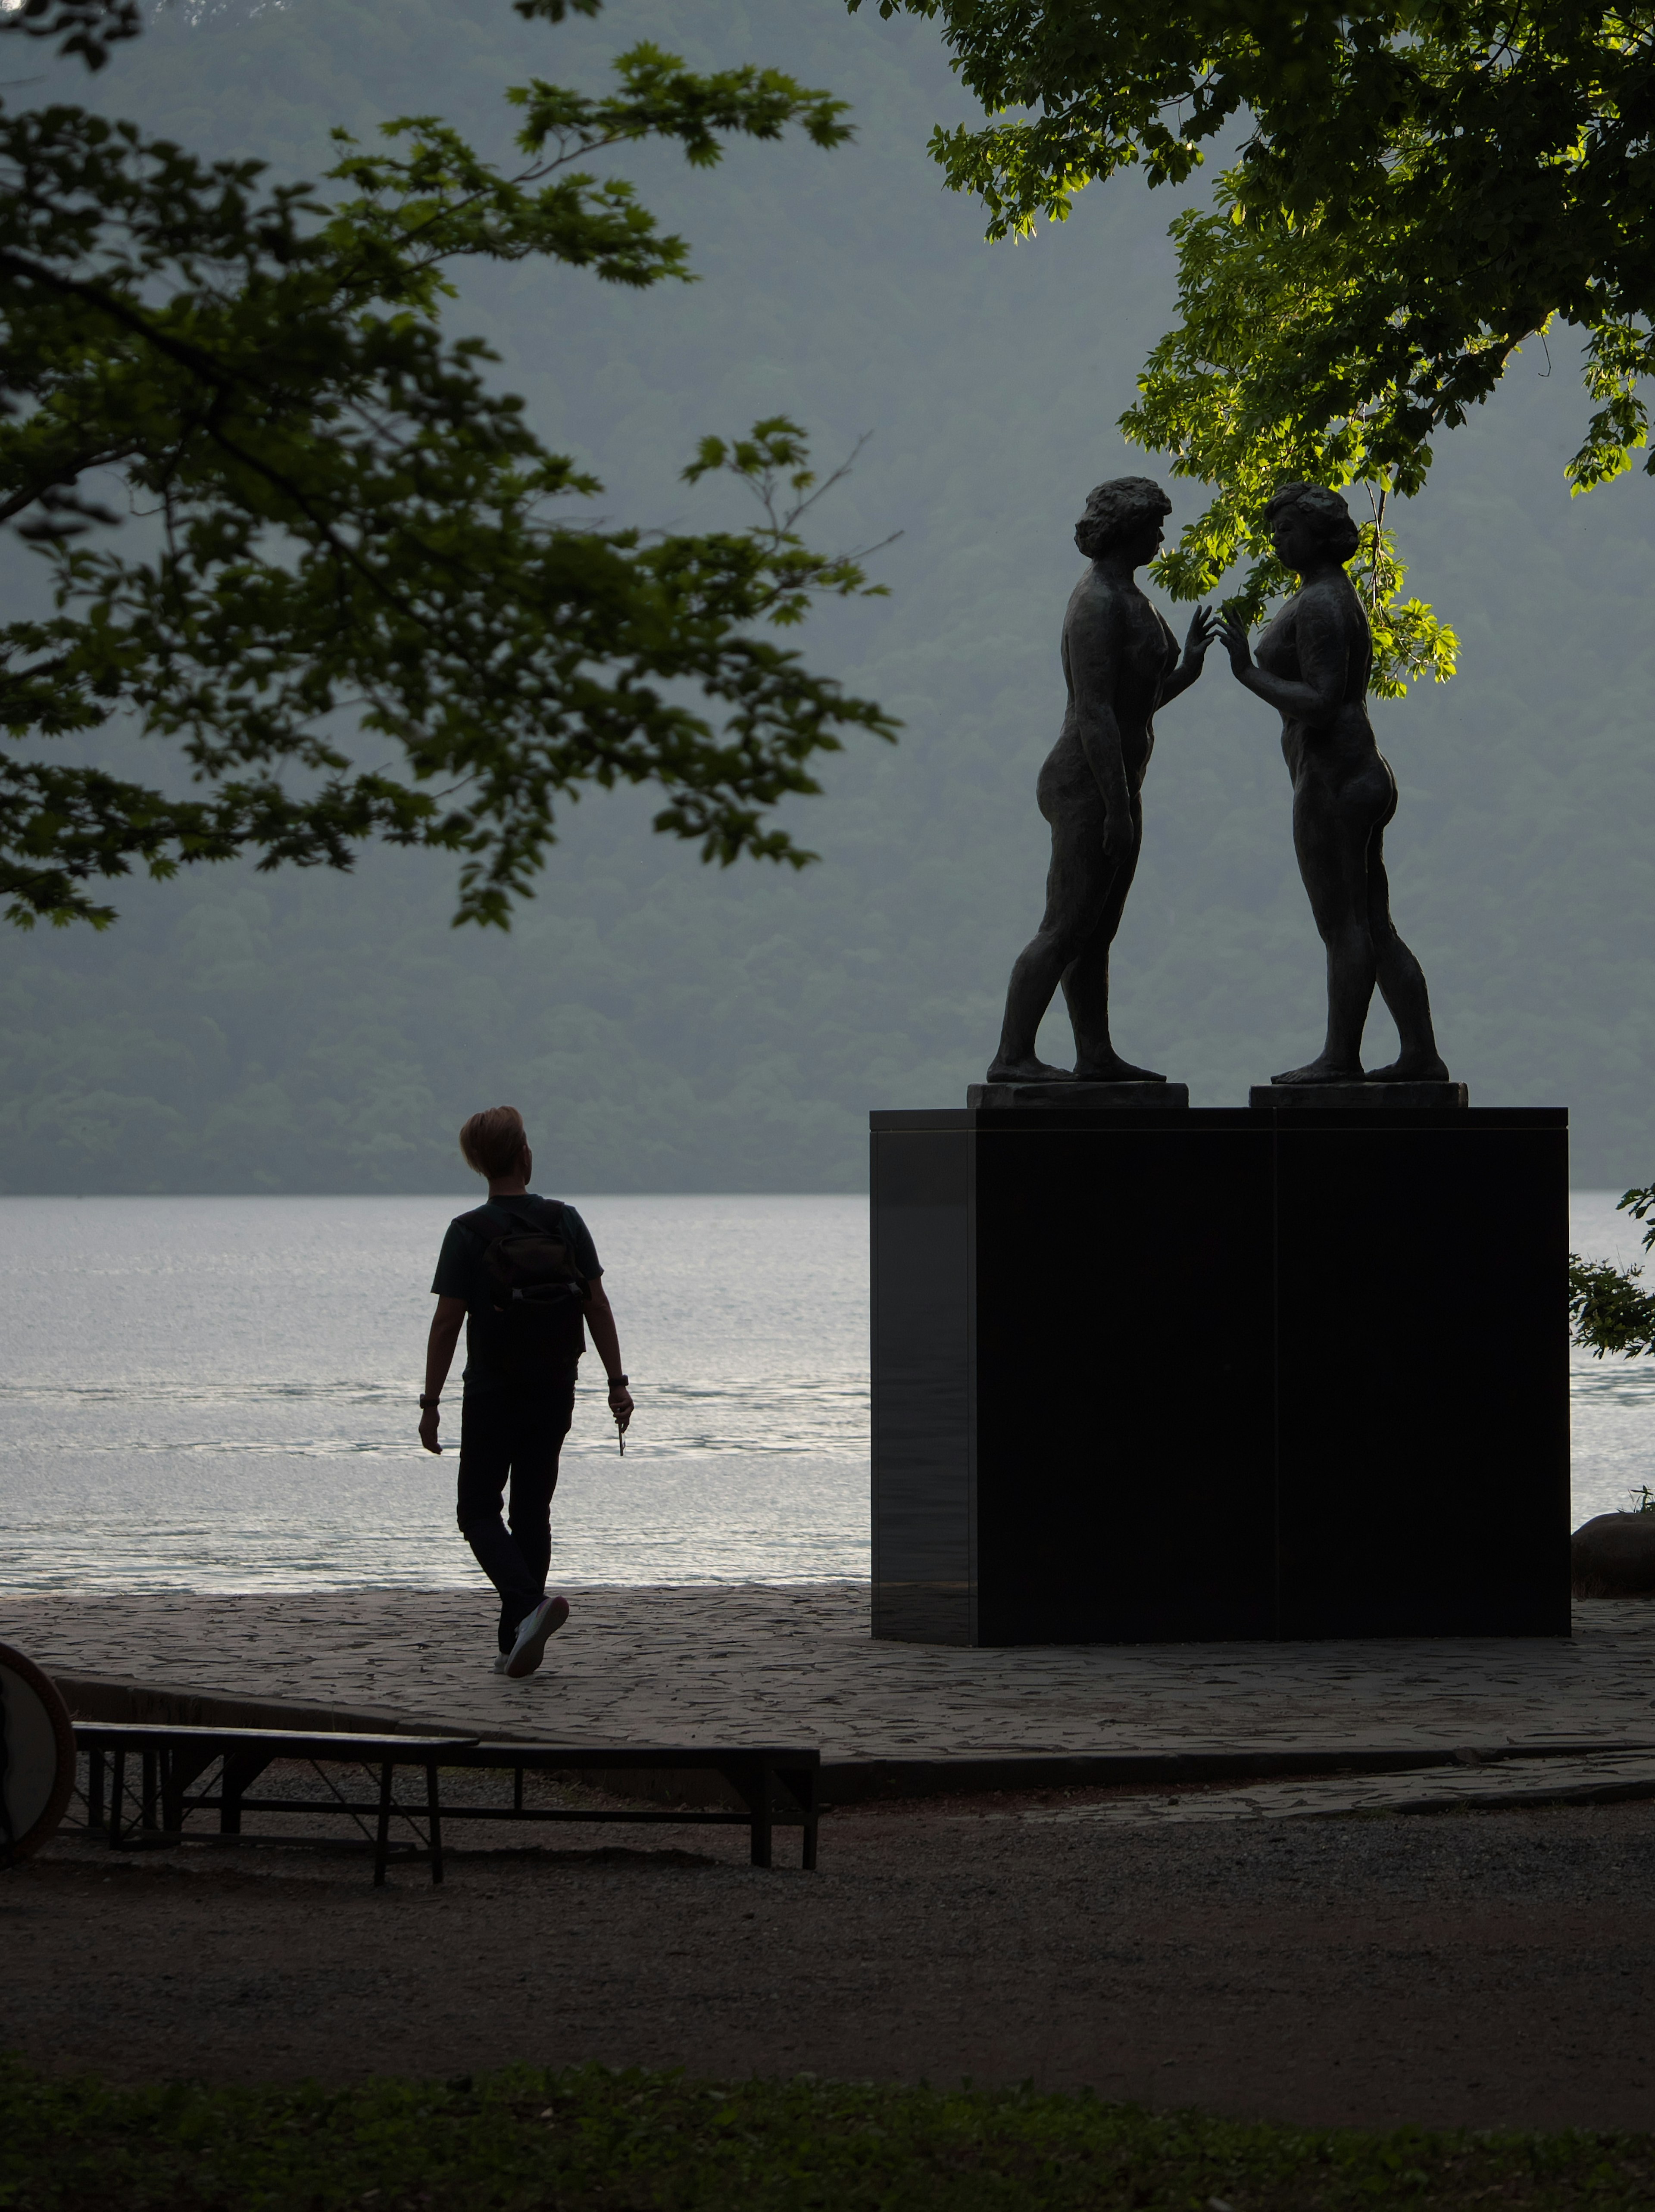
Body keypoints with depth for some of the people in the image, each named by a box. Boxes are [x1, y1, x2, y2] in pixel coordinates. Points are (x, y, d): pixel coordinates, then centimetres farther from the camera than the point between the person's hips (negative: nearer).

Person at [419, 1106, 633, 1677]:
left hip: (492, 1394, -3)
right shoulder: (566, 1222, -3)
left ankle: (529, 1603, -20)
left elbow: (447, 1324, -11)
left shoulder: (468, 1234, -11)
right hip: (555, 1393, 3)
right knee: (532, 1511, 13)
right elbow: (598, 1307, -2)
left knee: (479, 1511, 7)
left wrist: (431, 1402, -5)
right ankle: (515, 1644, 12)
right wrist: (616, 1383, 4)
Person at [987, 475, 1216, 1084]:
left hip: (1114, 787, 10)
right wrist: (1119, 808, -25)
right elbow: (1094, 713, -24)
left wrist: (1188, 669, 7)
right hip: (1090, 789, -10)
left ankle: (1096, 1056, 16)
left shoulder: (1124, 600, 15)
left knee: (1097, 931, 12)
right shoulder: (1099, 604, -19)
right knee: (1066, 930, -12)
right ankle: (1012, 1057, -14)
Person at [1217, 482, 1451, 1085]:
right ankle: (1421, 1054, 8)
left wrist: (1250, 674, -19)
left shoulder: (1319, 606, -13)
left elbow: (1320, 706, -20)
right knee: (1374, 929, 10)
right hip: (1364, 774, 11)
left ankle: (1341, 1057, -2)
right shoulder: (1342, 600, 19)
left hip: (1331, 780, -11)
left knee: (1343, 925, -5)